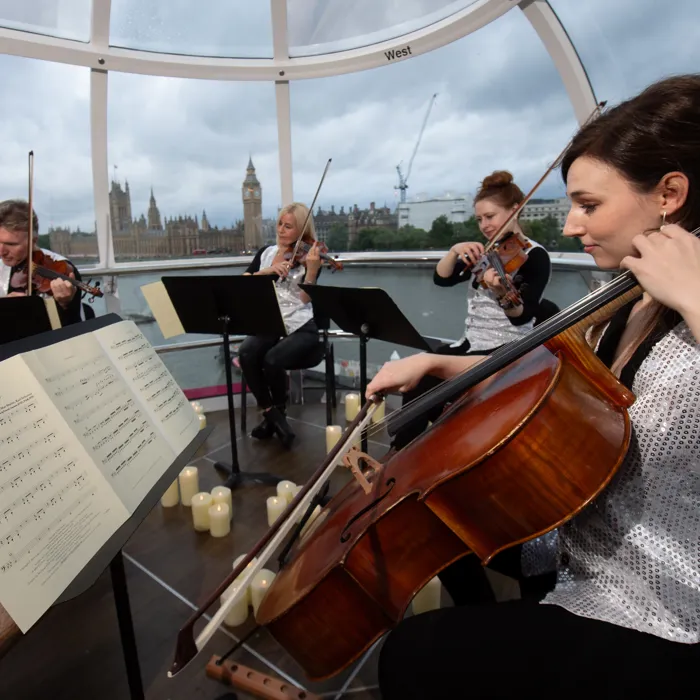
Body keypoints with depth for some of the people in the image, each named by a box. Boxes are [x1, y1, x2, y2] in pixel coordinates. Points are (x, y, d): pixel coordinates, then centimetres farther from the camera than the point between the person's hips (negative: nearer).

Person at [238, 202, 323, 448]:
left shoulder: (310, 255, 1)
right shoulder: (266, 252, 13)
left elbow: (305, 298, -12)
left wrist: (311, 268, -26)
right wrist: (267, 271, -12)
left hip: (302, 327, -3)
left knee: (273, 359, -30)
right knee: (246, 353, -27)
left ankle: (277, 413, 1)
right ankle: (270, 413, -8)